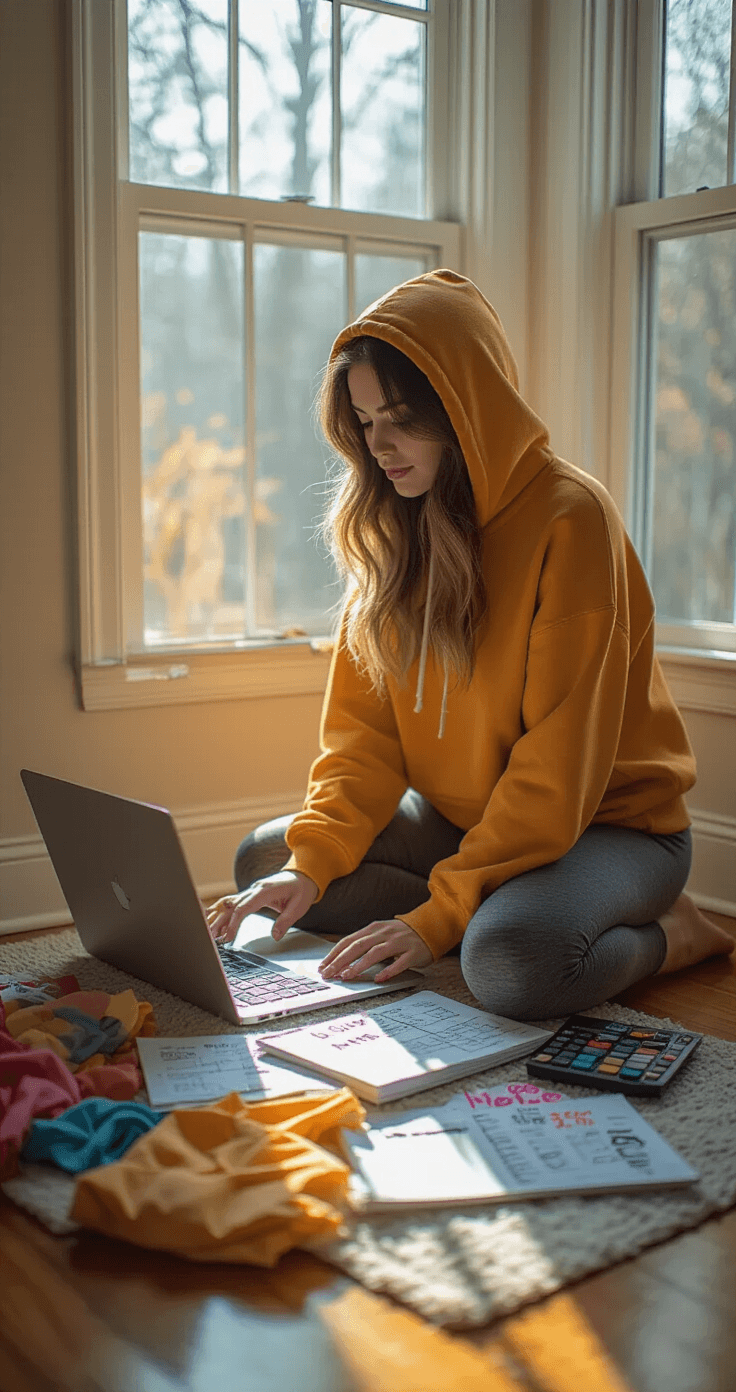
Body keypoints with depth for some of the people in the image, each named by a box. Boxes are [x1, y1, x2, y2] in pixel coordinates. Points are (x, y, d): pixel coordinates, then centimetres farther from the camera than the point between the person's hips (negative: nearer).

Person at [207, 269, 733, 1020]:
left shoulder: (568, 516, -20)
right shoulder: (392, 528, 2)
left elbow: (559, 765, -23)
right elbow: (363, 729, 0)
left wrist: (442, 915, -26)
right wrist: (313, 863, -16)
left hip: (608, 823, -7)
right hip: (461, 817, 7)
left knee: (511, 962, -36)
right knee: (264, 861, -4)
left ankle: (662, 935, -4)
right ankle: (503, 917, -7)